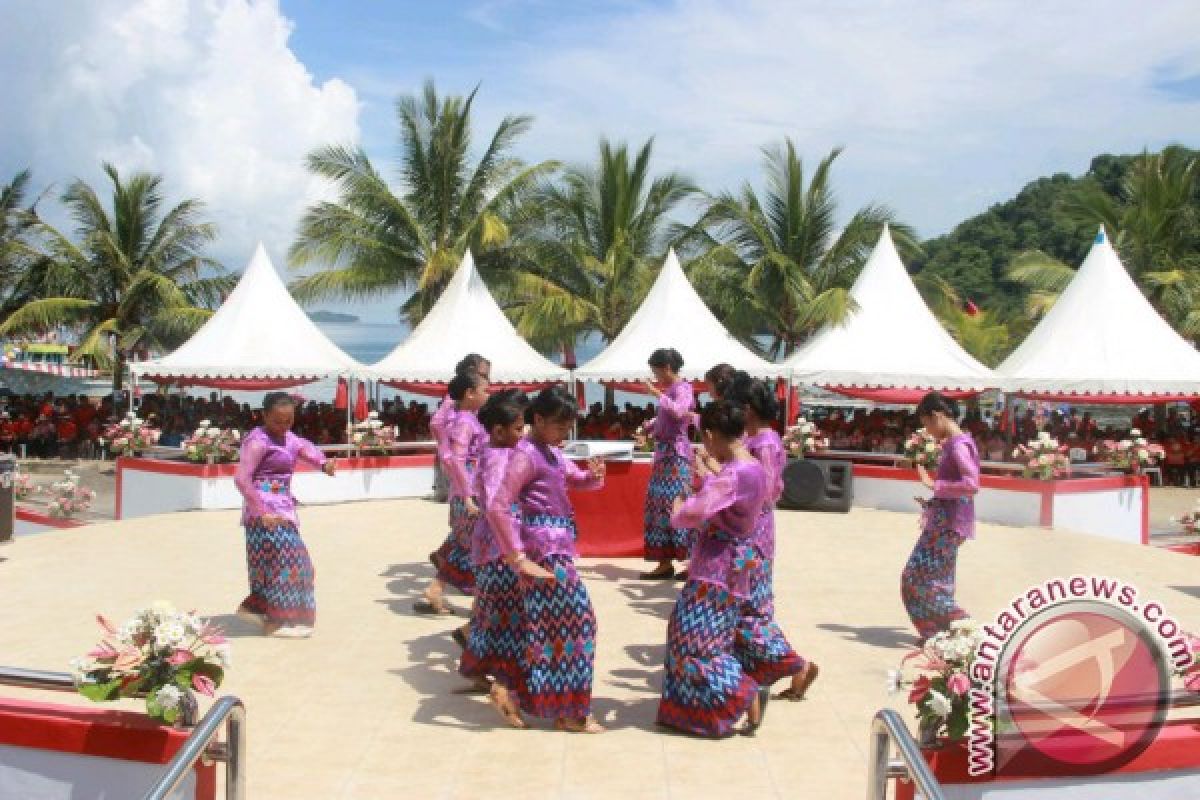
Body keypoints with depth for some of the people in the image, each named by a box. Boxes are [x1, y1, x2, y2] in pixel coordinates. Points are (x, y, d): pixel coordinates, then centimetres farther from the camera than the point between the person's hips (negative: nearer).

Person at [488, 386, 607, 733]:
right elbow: (497, 507, -22)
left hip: (557, 546, 9)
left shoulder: (551, 451, 13)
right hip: (545, 548, -9)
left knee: (547, 623, 16)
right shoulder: (527, 454, -15)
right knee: (574, 620, -4)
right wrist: (518, 558, -23)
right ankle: (569, 712, 5)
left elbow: (579, 479, 22)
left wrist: (594, 474, -3)